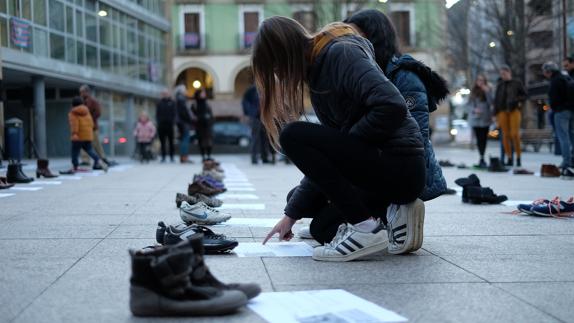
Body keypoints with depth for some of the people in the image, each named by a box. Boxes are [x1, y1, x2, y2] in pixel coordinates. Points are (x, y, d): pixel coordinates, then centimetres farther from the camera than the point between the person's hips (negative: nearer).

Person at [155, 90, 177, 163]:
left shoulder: (172, 103, 5)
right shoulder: (159, 103, 8)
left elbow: (174, 113, 2)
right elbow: (157, 114, 7)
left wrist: (173, 122, -9)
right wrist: (158, 121, -6)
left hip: (170, 124, -1)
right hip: (161, 125, 1)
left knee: (171, 141, 4)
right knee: (162, 142, 2)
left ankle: (171, 157, 9)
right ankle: (163, 157, 6)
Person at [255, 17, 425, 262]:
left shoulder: (341, 54, -13)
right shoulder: (318, 72, 15)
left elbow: (393, 107, -29)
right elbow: (325, 156, 17)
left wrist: (348, 142, -13)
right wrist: (292, 213, 14)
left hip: (400, 166, -10)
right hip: (381, 165, 10)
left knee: (294, 136, -17)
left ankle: (366, 229, -17)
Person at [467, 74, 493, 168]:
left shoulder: (487, 90, 3)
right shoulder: (473, 92, 5)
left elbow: (491, 103, -7)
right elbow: (468, 104, 5)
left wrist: (487, 92, -16)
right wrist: (474, 109, -13)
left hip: (485, 119, 0)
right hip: (475, 118, 0)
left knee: (484, 138, -2)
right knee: (479, 138, -2)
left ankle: (482, 158, 5)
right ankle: (482, 158, 5)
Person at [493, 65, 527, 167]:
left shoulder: (517, 83, 8)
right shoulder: (499, 85, 16)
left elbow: (524, 95, 11)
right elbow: (496, 100, 15)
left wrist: (520, 101, -9)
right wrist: (496, 114, 9)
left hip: (514, 110, -3)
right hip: (502, 111, 3)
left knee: (515, 134, -12)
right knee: (505, 135, -1)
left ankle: (518, 157, -5)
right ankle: (509, 159, 3)